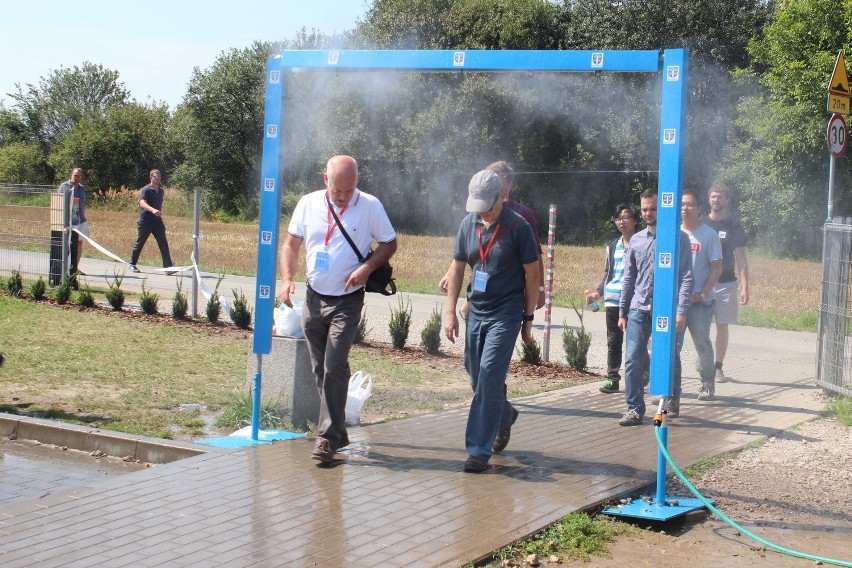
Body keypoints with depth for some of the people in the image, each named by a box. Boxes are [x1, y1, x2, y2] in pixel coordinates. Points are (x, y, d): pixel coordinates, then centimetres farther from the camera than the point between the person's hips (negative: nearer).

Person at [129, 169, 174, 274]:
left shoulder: (161, 191, 11)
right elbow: (142, 203, -27)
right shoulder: (146, 190, -10)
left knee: (163, 244, -8)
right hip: (145, 222, -5)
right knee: (139, 244, 9)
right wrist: (153, 210, -43)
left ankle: (168, 267, -14)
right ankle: (132, 264, 28)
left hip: (157, 222, 5)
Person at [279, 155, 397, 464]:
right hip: (314, 299, 4)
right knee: (320, 369, 11)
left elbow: (389, 244, 2)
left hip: (347, 301, -4)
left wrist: (366, 268, -16)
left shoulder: (370, 206, -7)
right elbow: (291, 244, 9)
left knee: (334, 367, -13)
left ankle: (328, 438, -9)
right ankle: (337, 431, 24)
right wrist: (287, 279, -6)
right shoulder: (308, 204, 1)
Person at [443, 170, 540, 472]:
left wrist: (528, 319, -4)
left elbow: (532, 275, -5)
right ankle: (504, 415, 43)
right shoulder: (469, 223, 3)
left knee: (489, 378, -13)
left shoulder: (518, 227, -11)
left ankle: (479, 451, -8)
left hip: (505, 314, -6)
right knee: (476, 377, 13)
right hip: (475, 311, 6)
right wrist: (450, 311, 4)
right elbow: (457, 268, 10)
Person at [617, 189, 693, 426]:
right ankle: (635, 409, 1)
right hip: (638, 309, 3)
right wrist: (622, 313, 13)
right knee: (633, 360, -5)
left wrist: (681, 311, -13)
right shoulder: (636, 240, 11)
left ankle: (672, 402, 29)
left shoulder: (679, 238, -1)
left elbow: (686, 277, -5)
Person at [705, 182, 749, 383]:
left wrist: (744, 287, -6)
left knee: (722, 326, 2)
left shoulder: (733, 226, 3)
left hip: (726, 284, -1)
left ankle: (718, 366, 10)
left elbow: (741, 259, 3)